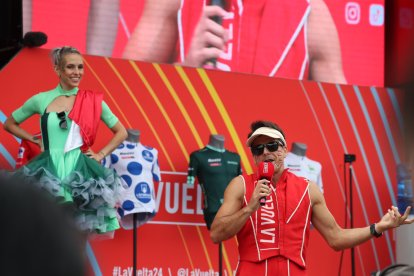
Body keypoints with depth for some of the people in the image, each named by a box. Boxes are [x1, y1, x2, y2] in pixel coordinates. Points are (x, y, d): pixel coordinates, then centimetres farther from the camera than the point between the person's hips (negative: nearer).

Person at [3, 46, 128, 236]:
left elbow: (121, 132, 14)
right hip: (49, 171, 0)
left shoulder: (93, 101, 3)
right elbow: (9, 124, 17)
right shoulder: (41, 100, 3)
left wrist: (101, 154, 6)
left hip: (80, 172, 0)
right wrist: (36, 141, 10)